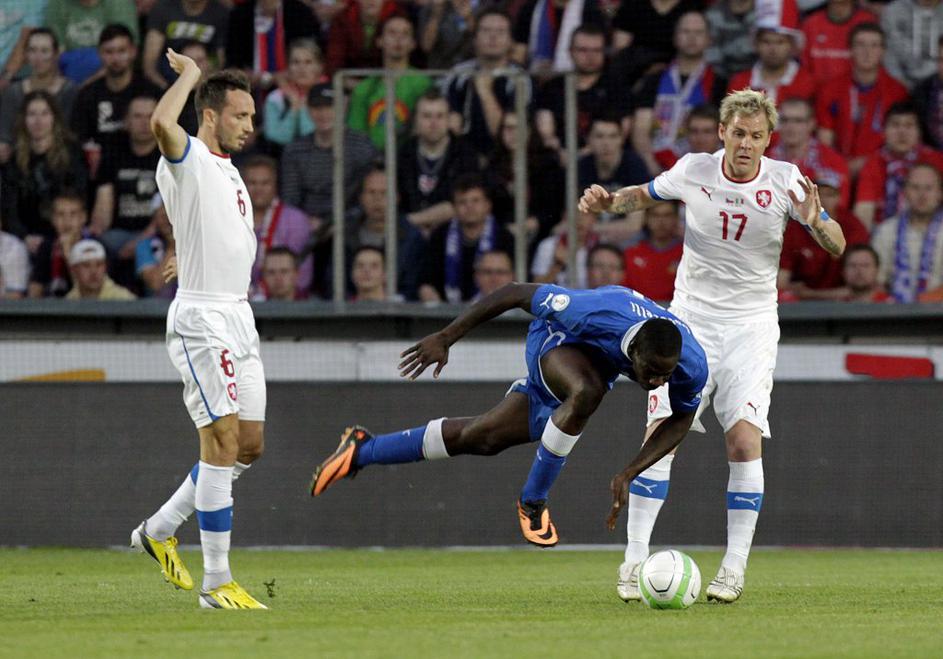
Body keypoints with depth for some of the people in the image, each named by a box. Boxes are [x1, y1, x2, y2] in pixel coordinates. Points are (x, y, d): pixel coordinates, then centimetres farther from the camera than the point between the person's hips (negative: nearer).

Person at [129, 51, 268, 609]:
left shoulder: (228, 172, 19)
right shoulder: (188, 160, -9)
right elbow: (162, 123, -31)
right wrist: (189, 75, -17)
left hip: (238, 318, 9)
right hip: (202, 319, -9)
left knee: (248, 446, 9)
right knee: (222, 443, -13)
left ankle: (159, 530, 24)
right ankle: (217, 582, -11)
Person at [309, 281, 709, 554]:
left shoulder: (693, 367, -33)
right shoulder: (598, 314, -44)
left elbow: (681, 419, -10)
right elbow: (515, 293, -29)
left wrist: (631, 472, -22)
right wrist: (445, 339, -23)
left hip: (595, 363, 4)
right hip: (556, 342, -4)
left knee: (481, 438, 7)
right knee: (586, 393, -40)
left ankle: (362, 451, 26)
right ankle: (533, 502, -19)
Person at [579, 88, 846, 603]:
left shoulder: (784, 180, -7)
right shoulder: (693, 171, -4)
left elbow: (836, 247, -7)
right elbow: (646, 195, 16)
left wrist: (816, 221, -28)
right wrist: (607, 201, -3)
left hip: (751, 324, -1)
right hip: (690, 317, 1)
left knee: (745, 440, -15)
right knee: (660, 434, -11)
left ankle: (735, 567, -7)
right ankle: (635, 560, -4)